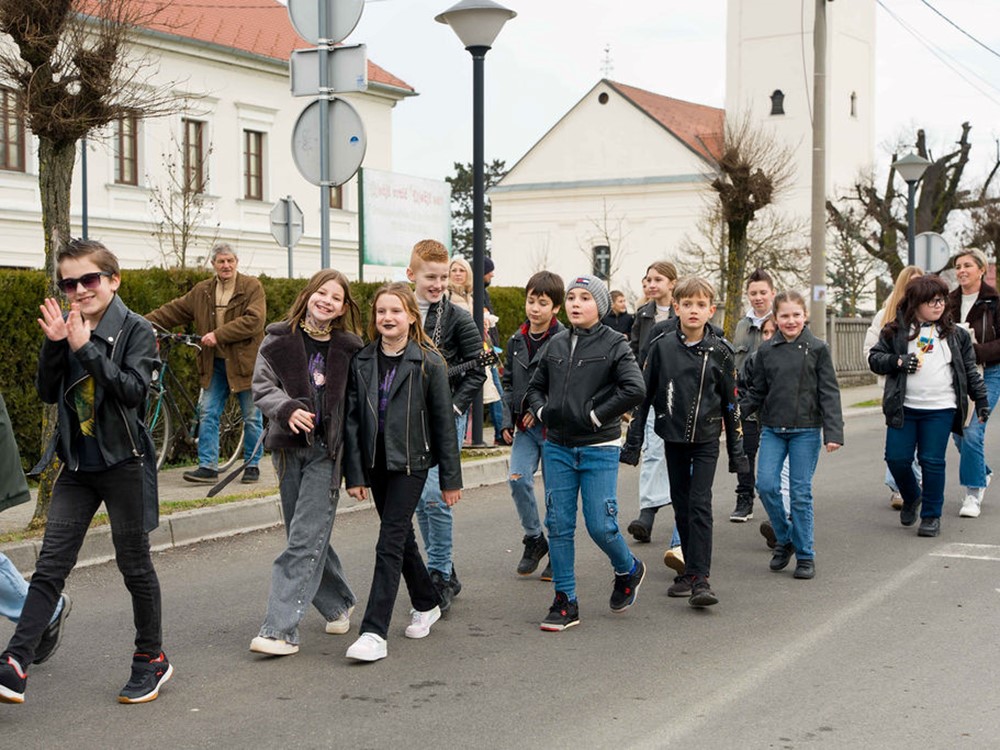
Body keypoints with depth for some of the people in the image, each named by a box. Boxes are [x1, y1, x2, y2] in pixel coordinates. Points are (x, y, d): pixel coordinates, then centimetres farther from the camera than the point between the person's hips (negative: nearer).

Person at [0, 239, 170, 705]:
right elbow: (47, 392, 2)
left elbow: (134, 389, -20)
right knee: (50, 564, -1)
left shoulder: (135, 330, -7)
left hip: (124, 462, -4)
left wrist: (86, 348, -23)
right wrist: (54, 344, -12)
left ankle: (152, 658, 23)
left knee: (134, 563, 7)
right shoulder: (68, 331, 7)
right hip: (77, 465, 4)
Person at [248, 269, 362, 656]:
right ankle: (338, 603, 32)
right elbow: (262, 385, 0)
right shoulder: (279, 339, 4)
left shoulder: (349, 348, 3)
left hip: (326, 450, -2)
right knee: (305, 535, 11)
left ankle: (281, 629, -11)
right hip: (289, 447, 3)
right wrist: (288, 409, -20)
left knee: (305, 539, -9)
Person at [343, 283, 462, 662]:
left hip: (411, 462, -5)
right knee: (401, 537, 16)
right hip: (376, 462, 5)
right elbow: (353, 419, 3)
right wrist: (354, 473, -2)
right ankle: (426, 604, 37)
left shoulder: (428, 363, -6)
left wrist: (450, 478, -4)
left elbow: (444, 422, -4)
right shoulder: (362, 361, 4)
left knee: (390, 542, -11)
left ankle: (375, 632, -13)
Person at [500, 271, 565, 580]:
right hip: (525, 427, 4)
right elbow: (508, 383, 14)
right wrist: (508, 421, 5)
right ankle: (534, 539, 11)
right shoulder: (517, 340, 7)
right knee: (518, 479, -10)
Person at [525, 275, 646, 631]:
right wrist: (541, 411, 1)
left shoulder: (613, 344, -5)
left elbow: (634, 389, -18)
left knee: (601, 525, -5)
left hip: (599, 449, -4)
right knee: (558, 525, 3)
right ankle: (565, 602, 12)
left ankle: (628, 570, 27)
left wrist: (595, 415, -16)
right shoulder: (556, 344, 9)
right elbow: (535, 386, 21)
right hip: (557, 447, 5)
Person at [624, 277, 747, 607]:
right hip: (672, 437, 2)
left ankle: (699, 579, -11)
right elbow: (644, 393, 2)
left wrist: (736, 450, 4)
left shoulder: (720, 351, -3)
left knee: (700, 505, -10)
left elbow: (731, 403, 3)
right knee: (681, 505, 9)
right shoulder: (661, 346, -2)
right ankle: (691, 571, 21)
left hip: (706, 438, -2)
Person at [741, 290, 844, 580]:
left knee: (801, 493, -1)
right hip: (772, 429, 3)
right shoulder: (766, 350, 6)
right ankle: (784, 538, 16)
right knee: (766, 485, -9)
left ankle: (805, 556, 11)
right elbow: (757, 392, 12)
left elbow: (829, 393, -4)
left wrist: (833, 431, -13)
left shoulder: (818, 349, -1)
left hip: (806, 430, -2)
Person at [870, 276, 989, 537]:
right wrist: (898, 361, -12)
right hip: (903, 407, 0)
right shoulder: (896, 330, 3)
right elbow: (874, 358, 5)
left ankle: (931, 515, 10)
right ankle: (911, 498, 29)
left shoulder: (955, 334, 8)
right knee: (897, 458, 0)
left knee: (932, 461, -2)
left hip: (940, 410, 0)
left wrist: (981, 398, 11)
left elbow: (969, 370, 15)